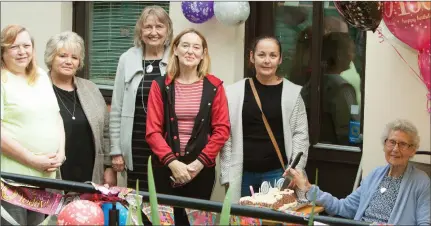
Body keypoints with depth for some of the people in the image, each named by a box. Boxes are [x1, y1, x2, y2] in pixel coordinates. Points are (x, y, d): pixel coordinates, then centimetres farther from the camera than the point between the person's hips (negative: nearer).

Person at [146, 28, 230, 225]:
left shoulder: (214, 87, 1)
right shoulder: (160, 86, 2)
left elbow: (222, 129, -2)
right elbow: (152, 130, -3)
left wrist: (200, 162, -11)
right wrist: (172, 161, -14)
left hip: (201, 169, 0)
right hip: (165, 167, 0)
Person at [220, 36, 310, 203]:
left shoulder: (292, 92, 2)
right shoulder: (234, 92, 2)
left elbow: (300, 134, 2)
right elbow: (226, 136, 3)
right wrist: (227, 174, -1)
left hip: (277, 173, -1)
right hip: (242, 173, 1)